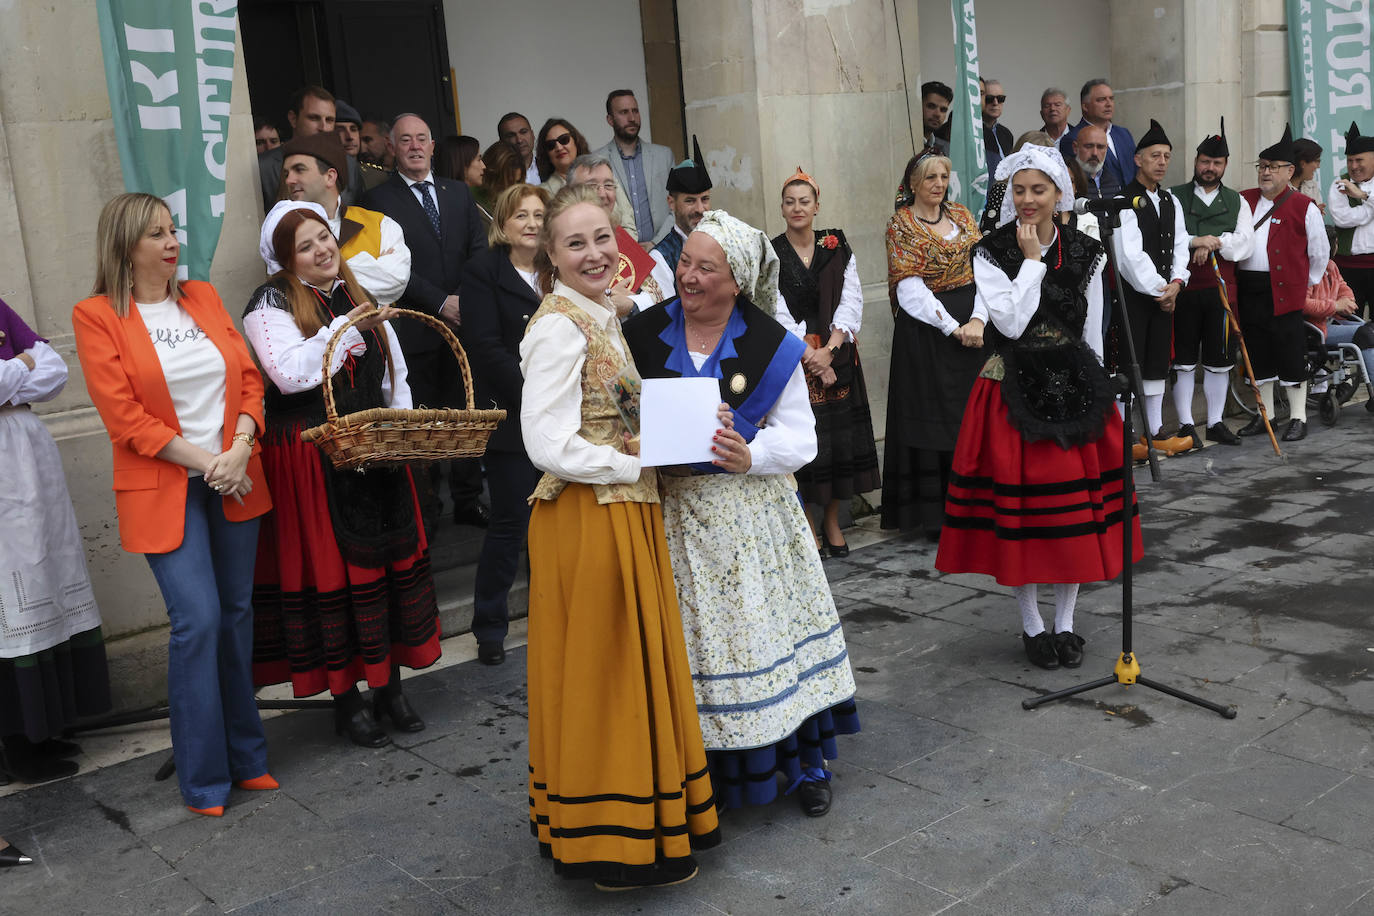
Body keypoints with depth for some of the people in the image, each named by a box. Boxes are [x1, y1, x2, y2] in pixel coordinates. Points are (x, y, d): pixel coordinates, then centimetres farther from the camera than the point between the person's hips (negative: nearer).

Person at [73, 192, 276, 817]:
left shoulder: (203, 297, 11)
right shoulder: (96, 315, -3)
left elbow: (249, 378, 7)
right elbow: (123, 414, -9)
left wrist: (240, 450, -10)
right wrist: (204, 461, -14)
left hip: (235, 482, 5)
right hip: (165, 490, -4)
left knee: (236, 614, 9)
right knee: (197, 620, -10)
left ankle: (245, 756, 22)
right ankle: (203, 777, 5)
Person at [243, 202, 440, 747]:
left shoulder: (359, 296, 15)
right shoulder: (270, 305, -3)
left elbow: (394, 375, 18)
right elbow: (290, 375, -18)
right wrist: (346, 328, -17)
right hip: (312, 460, -5)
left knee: (389, 560, 7)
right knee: (330, 570, 0)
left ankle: (389, 686, 21)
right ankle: (344, 701, 13)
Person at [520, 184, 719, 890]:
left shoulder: (602, 318, 13)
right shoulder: (558, 326, -16)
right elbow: (550, 446, -22)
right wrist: (638, 463, -13)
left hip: (626, 515, 9)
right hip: (585, 521, -9)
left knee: (634, 665, 17)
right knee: (600, 670, 2)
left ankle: (645, 821, 32)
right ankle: (610, 839, 18)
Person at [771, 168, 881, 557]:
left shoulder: (838, 248, 7)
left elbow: (851, 302, 0)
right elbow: (778, 312, -7)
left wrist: (828, 350, -12)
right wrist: (809, 356, -14)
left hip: (837, 354, 3)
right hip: (791, 357, -2)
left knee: (840, 434, 3)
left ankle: (832, 522, 17)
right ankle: (807, 528, 9)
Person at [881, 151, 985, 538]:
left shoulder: (961, 215, 11)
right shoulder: (901, 224, -3)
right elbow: (911, 289, -10)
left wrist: (978, 320, -13)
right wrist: (952, 328, -15)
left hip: (971, 327, 5)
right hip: (925, 330, -4)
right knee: (933, 420, -2)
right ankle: (935, 513, 6)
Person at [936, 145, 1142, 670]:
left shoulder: (1085, 253, 6)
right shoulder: (992, 253, -3)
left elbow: (1093, 333, 11)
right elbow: (1010, 321, -16)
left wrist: (1094, 390, 10)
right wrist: (1032, 259, -13)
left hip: (1076, 387, 3)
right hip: (1014, 389, -2)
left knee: (1079, 509, 5)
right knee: (1018, 507, 1)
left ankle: (1065, 622, 21)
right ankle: (1031, 626, 18)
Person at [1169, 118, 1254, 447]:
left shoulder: (1237, 202, 13)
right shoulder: (1175, 198, 5)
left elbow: (1245, 244, 1)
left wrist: (1216, 241, -14)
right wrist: (1197, 241, -20)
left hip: (1222, 288, 3)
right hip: (1183, 285, -3)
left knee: (1220, 359, 7)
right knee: (1184, 359, 0)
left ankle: (1215, 422, 17)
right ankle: (1186, 425, 7)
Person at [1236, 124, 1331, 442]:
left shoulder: (1304, 207, -2)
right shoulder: (1243, 200, 10)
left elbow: (1320, 252, 4)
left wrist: (1306, 283, 6)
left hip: (1285, 292, -4)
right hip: (1248, 290, 4)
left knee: (1291, 355, -2)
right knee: (1257, 353, 10)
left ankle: (1298, 418, 6)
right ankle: (1264, 415, 20)